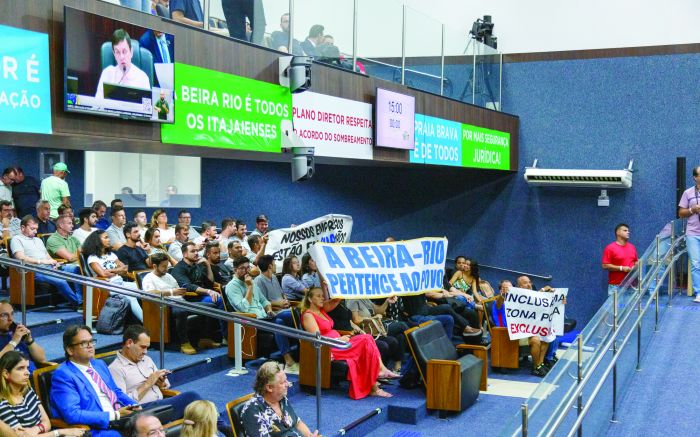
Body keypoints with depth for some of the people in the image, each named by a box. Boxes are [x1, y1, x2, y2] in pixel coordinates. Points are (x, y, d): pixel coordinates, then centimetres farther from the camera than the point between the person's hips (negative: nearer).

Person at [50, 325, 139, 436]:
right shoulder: (63, 375, -8)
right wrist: (115, 415, -17)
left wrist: (134, 406, 4)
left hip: (122, 420, 8)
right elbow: (72, 414, -18)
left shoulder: (99, 364, 18)